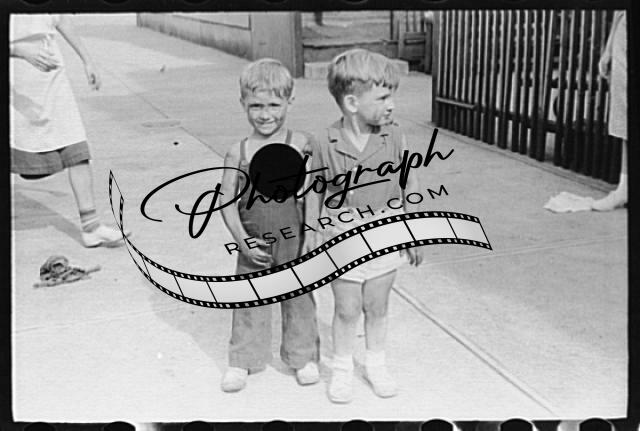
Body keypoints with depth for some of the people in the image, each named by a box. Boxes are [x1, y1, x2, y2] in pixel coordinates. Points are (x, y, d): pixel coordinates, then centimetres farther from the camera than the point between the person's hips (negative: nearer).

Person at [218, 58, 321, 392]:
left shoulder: (301, 145, -9)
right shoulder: (238, 153, -5)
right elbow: (227, 201, -4)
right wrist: (241, 239, -12)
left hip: (294, 242, -1)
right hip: (254, 247, 1)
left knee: (299, 297, 13)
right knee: (249, 301, 11)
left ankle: (302, 356, 32)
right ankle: (243, 360, 28)